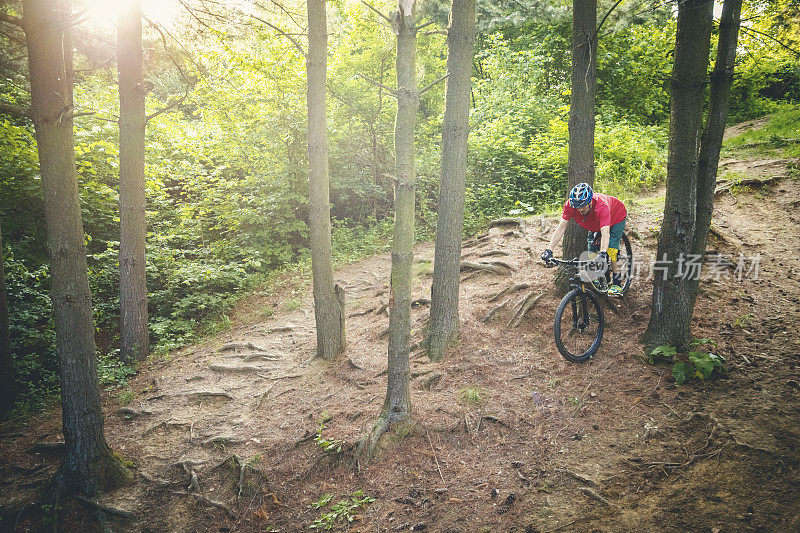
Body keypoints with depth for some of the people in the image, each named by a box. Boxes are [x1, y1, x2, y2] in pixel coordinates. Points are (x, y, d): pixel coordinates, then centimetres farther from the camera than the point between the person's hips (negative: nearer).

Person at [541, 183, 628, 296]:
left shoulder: (601, 206, -45)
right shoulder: (570, 205, -33)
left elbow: (605, 233, -53)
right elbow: (561, 227, -34)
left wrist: (603, 253, -69)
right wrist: (549, 250, -43)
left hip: (617, 217, -5)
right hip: (594, 224, 5)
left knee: (611, 249, -19)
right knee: (592, 249, -4)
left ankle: (616, 283, -8)